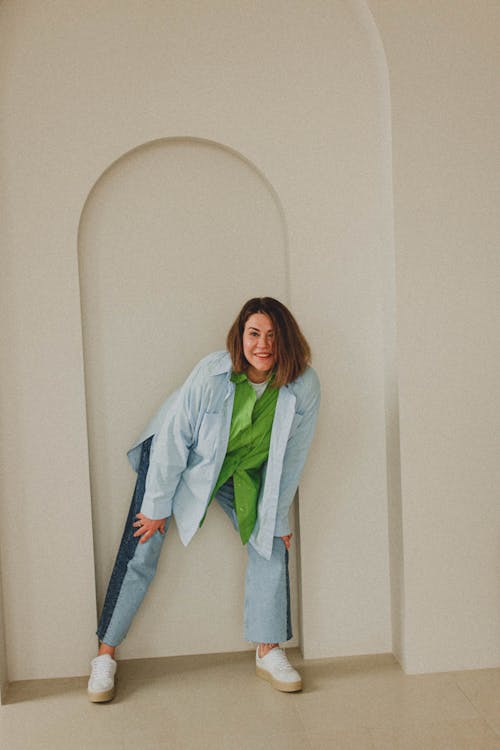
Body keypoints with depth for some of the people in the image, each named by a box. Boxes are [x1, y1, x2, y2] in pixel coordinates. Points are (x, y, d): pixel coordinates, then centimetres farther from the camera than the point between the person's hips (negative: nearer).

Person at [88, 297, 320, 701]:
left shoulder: (304, 386, -23)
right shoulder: (212, 374, -32)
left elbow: (291, 458, -10)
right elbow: (172, 439, -21)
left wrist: (278, 517, -2)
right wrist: (158, 506, -13)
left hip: (242, 471, 3)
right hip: (180, 461, -3)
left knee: (271, 542, -3)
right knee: (141, 552, -4)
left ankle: (268, 652, 16)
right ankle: (105, 655, 14)